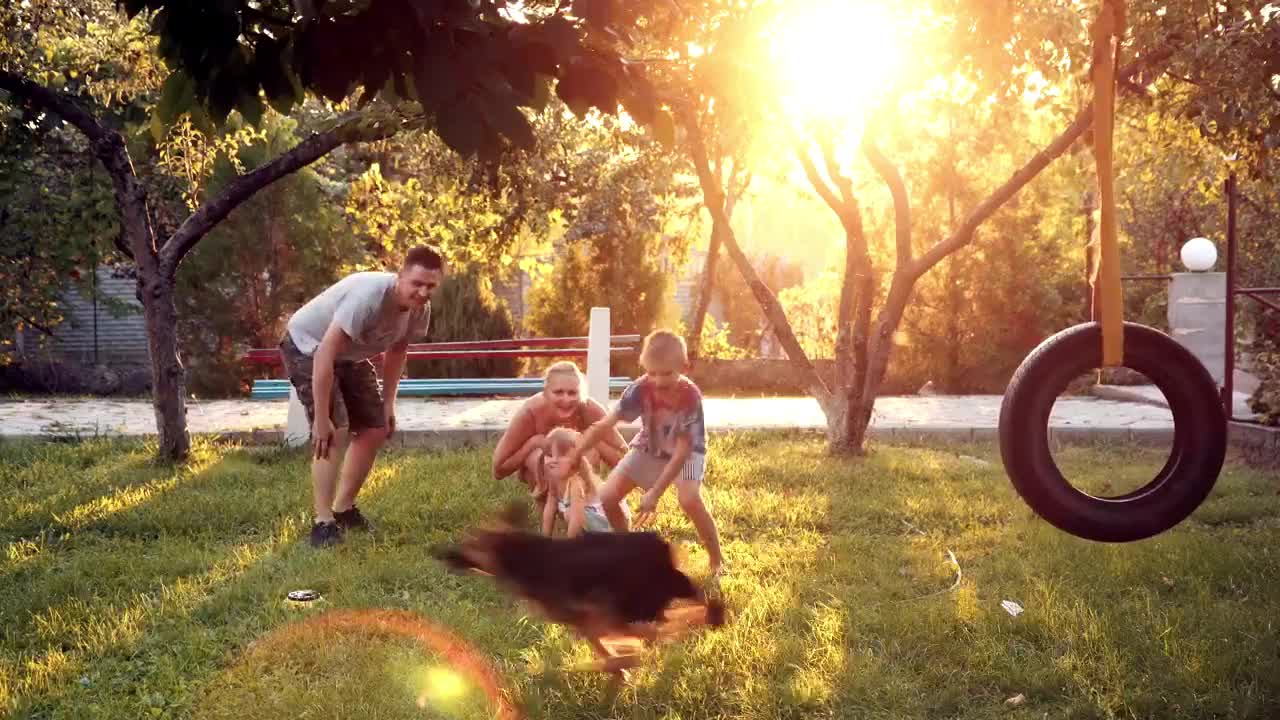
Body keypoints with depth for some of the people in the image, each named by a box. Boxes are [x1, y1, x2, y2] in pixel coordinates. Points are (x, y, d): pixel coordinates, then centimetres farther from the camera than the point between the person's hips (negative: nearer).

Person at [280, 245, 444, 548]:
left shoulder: (420, 309, -15)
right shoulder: (369, 296, -40)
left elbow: (396, 351, 5)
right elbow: (325, 355, -39)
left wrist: (388, 404, 3)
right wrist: (321, 420, -36)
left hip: (349, 355, 8)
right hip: (307, 347, -8)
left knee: (375, 429, 7)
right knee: (335, 430, -22)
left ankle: (344, 509, 21)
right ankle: (323, 522, -17)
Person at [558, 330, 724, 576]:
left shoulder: (691, 397, -33)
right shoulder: (641, 389, -27)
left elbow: (681, 450, -32)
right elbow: (605, 425, -25)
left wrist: (655, 493, -35)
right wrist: (572, 457, -31)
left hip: (686, 451, -4)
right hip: (650, 448, 4)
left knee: (690, 499, -32)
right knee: (607, 496, -10)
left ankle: (716, 558, -12)